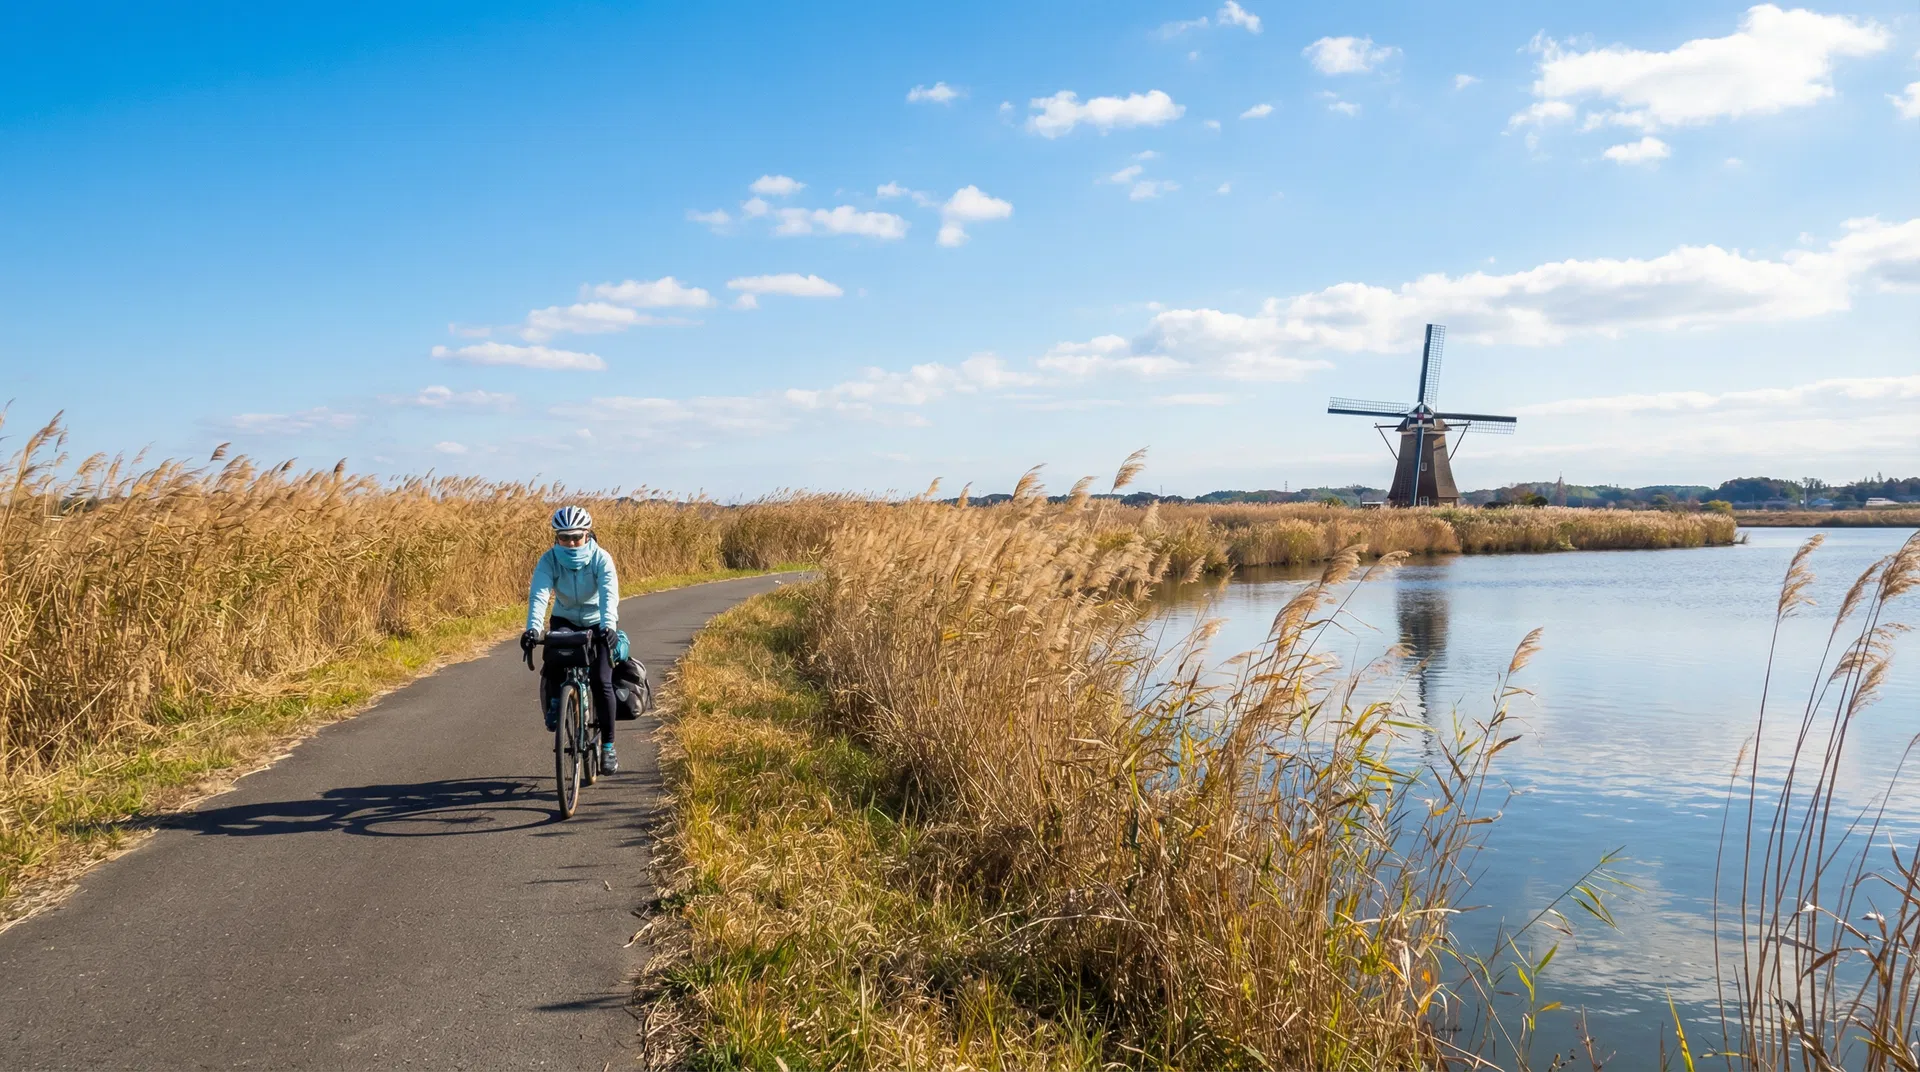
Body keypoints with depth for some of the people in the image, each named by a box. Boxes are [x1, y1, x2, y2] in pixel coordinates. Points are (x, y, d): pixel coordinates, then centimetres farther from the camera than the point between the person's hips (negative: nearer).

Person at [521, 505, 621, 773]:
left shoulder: (601, 558, -22)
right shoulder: (549, 560, -18)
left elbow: (609, 594, -35)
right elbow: (538, 595, -31)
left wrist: (608, 625, -53)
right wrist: (533, 628, -48)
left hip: (598, 623, -1)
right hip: (565, 620, 2)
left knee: (602, 681, -14)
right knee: (551, 664, -30)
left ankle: (607, 747, -1)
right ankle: (554, 707, 0)